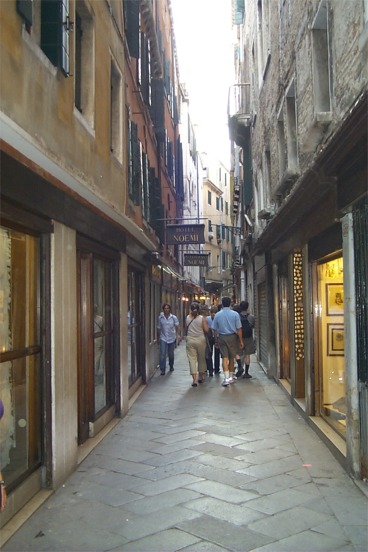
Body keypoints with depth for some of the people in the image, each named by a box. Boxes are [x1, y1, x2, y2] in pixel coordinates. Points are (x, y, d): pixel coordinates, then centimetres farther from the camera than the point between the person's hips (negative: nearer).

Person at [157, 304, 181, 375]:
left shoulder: (173, 317, -3)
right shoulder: (160, 318, -1)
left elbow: (178, 326, -9)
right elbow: (159, 328, 7)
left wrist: (178, 335, -25)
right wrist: (158, 338, 12)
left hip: (172, 338, 1)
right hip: (163, 338, 0)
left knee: (171, 354, 13)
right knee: (162, 354, -11)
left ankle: (171, 366, 35)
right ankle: (162, 370, -8)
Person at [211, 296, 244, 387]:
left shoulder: (217, 315, -1)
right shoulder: (235, 314, -6)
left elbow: (215, 329, 4)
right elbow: (238, 329, -6)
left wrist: (216, 340, 14)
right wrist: (241, 341, 0)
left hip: (221, 337, 0)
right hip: (232, 337, 0)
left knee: (225, 358, -1)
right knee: (231, 358, 13)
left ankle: (227, 378, -14)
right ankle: (231, 377, 24)